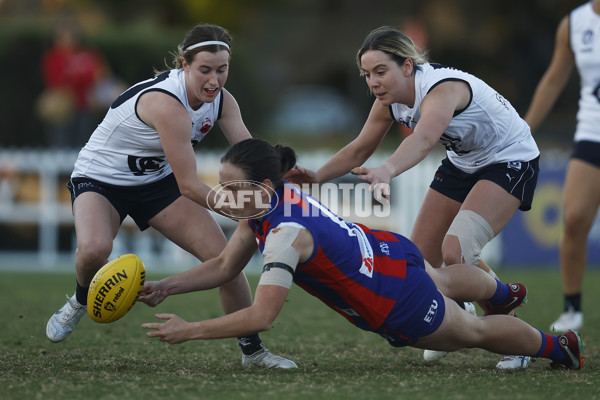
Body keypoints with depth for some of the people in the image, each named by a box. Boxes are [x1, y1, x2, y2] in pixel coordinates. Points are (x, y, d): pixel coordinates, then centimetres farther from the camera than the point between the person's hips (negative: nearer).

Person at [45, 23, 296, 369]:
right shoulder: (168, 103, -34)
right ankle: (83, 300, 1)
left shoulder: (221, 100, -10)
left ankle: (252, 350, 11)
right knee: (94, 250, -36)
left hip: (157, 180, 7)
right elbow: (189, 186, -33)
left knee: (224, 257, -5)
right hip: (100, 178, -7)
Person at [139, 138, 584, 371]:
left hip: (397, 304, -8)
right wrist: (165, 287, -14)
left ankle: (558, 346, 45)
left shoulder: (286, 235, -39)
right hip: (389, 252, 8)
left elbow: (261, 316, -43)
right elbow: (225, 266, -4)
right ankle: (507, 294, 71)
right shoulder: (264, 201, -14)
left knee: (473, 332, 20)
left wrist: (189, 331, -39)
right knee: (442, 280, 39)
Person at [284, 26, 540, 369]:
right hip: (462, 162, 8)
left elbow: (422, 140, -56)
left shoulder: (443, 89, -36)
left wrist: (386, 171, -74)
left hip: (511, 161, -8)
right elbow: (360, 149, 2)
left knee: (456, 251, -25)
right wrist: (316, 176, -14)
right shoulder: (391, 100, -11)